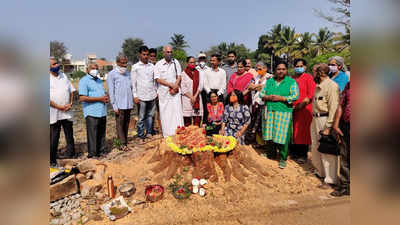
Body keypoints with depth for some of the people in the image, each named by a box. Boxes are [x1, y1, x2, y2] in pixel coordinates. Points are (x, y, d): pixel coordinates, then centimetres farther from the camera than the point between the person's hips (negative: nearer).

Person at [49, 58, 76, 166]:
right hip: (54, 114, -4)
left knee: (70, 136, 11)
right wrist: (59, 107, -15)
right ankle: (52, 161, 17)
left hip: (67, 112, 5)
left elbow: (72, 91, 11)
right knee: (53, 138, 4)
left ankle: (71, 156, 24)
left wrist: (70, 103, -4)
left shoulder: (63, 76, 10)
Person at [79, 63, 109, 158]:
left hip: (102, 112, 7)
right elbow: (82, 98, -15)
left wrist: (106, 98, 5)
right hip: (91, 113, -7)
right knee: (92, 135, -3)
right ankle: (92, 154, 6)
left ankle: (101, 151, 23)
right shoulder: (84, 81, -5)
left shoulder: (99, 80, 20)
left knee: (102, 134, 13)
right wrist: (100, 99, -16)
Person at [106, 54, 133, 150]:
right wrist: (114, 105, -8)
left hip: (129, 103, 5)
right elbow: (111, 91, -3)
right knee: (120, 124, -1)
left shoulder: (128, 73, 15)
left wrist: (133, 98, 9)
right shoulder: (112, 74, 0)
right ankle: (123, 144, 2)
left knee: (126, 123, 9)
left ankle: (125, 142, 17)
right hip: (119, 104, -5)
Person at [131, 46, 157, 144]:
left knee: (150, 115, 10)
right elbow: (133, 82, 0)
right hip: (141, 96, -3)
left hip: (152, 95, 4)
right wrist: (135, 96, -6)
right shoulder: (135, 67, 2)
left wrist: (157, 92, 10)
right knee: (141, 118, 1)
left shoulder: (152, 66, 12)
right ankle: (141, 137, 10)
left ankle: (149, 133, 23)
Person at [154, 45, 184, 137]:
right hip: (163, 93, -1)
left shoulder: (176, 62, 9)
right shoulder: (158, 64, 3)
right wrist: (171, 85, -11)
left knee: (177, 112, -4)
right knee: (165, 114, 1)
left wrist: (175, 87, -9)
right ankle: (167, 135, 9)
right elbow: (158, 79, -5)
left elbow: (179, 76, 6)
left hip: (175, 92, 1)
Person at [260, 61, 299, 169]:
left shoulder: (292, 82, 3)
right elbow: (262, 93, 12)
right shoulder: (269, 81, 15)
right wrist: (268, 97, -8)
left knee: (282, 135, -5)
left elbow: (295, 96, -6)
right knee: (269, 133, 7)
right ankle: (271, 153, 29)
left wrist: (281, 98, -14)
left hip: (284, 112, -3)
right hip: (269, 111, 4)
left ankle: (283, 159, 11)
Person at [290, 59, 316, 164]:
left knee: (303, 131, -1)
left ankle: (303, 155, 10)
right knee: (293, 131, 7)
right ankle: (294, 151, 21)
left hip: (304, 109, -4)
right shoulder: (291, 78, 13)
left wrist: (301, 105, -15)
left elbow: (311, 95, -7)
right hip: (292, 109, 4)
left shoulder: (308, 77, 0)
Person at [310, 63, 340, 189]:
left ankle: (330, 180, 10)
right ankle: (320, 172, 37)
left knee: (327, 151, -2)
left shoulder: (332, 86, -15)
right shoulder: (318, 86, 14)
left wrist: (328, 127, -23)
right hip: (315, 120, 10)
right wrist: (314, 119, 16)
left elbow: (333, 107, -20)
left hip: (325, 120, -9)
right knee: (315, 148, 18)